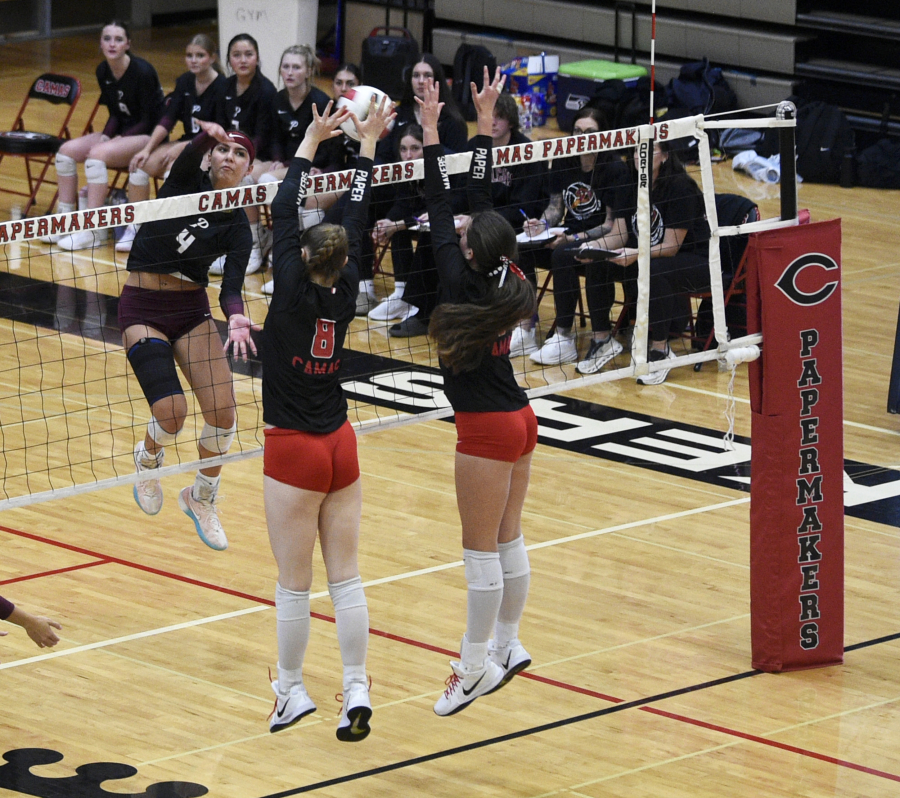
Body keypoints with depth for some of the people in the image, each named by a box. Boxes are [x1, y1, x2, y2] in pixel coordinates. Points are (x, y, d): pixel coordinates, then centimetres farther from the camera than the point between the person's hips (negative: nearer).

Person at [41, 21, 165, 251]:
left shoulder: (142, 72, -20)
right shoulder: (103, 72, 2)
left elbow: (148, 121, -17)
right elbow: (115, 114, 11)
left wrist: (117, 140, -22)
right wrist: (105, 136, -8)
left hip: (149, 136, -8)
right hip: (121, 134, 8)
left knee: (97, 154, -30)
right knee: (67, 150, -8)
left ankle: (93, 230, -27)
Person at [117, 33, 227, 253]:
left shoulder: (222, 87, -14)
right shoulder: (185, 82, 6)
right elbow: (167, 120, 4)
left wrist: (182, 148, -21)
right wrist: (147, 149, -9)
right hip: (186, 144, 7)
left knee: (175, 169, -33)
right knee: (141, 163, -15)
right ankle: (134, 228, -10)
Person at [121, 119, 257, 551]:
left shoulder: (237, 225, -2)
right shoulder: (187, 180, -4)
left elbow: (231, 286, -13)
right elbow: (190, 154, -27)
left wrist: (237, 318, -36)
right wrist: (208, 134, -51)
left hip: (192, 310, 3)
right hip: (142, 308, -3)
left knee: (223, 412, -9)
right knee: (172, 412, -18)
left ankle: (202, 498, 18)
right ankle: (149, 455, 19)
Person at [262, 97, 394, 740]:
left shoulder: (294, 295, -15)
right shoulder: (346, 295, -3)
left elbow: (284, 213, -11)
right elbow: (358, 221, 6)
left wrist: (313, 141, -4)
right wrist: (366, 144, 10)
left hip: (294, 452, -5)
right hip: (341, 447, 5)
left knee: (294, 584, 3)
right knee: (346, 577, 6)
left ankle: (292, 690, 12)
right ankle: (357, 692, 3)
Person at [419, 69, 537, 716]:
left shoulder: (464, 283, -19)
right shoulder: (507, 275, -1)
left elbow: (440, 211, -15)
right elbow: (482, 196, 6)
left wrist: (432, 132, -12)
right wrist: (485, 123, 9)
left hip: (487, 430, -8)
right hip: (518, 420, 8)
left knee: (482, 548, -2)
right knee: (507, 540, 15)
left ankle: (476, 664, 3)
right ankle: (507, 646, 24)